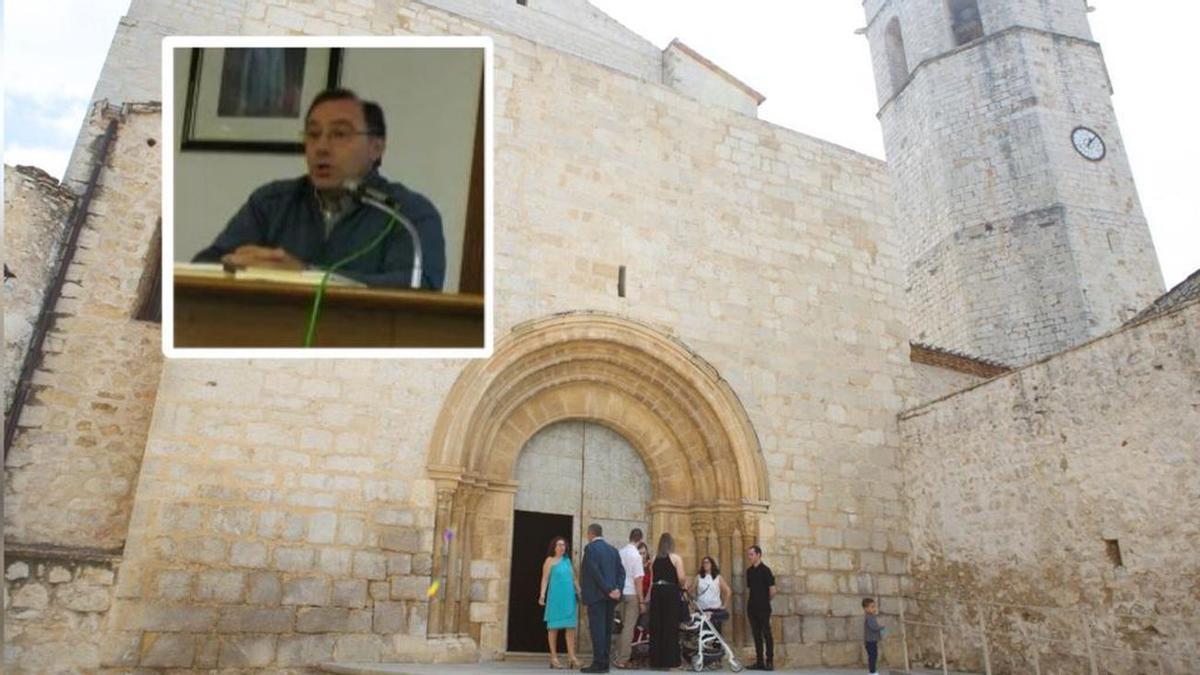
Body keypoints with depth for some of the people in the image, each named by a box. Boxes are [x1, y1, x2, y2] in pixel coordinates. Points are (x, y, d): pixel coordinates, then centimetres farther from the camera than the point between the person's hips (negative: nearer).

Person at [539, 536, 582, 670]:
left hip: (569, 597, 5)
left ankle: (572, 657, 1)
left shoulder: (567, 560, 15)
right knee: (554, 626, 2)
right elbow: (545, 579, -7)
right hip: (555, 597, -5)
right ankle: (554, 658, 7)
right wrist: (542, 595, -17)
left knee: (571, 626, 0)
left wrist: (580, 592, 12)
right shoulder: (550, 560, 0)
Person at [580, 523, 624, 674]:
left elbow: (595, 572, -15)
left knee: (597, 628, -6)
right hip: (610, 596, 7)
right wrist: (617, 589, 0)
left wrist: (608, 590, -13)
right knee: (606, 628, 9)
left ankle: (598, 663, -7)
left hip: (596, 595, -7)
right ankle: (604, 662, 12)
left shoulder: (590, 548, -6)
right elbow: (621, 571, 8)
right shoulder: (613, 550, 15)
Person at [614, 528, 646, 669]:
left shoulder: (620, 552, 4)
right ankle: (623, 660, 1)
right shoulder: (636, 555, -14)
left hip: (620, 592, 6)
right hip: (632, 594, -6)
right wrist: (641, 601, -9)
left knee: (622, 626, 15)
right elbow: (638, 580, -14)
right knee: (629, 627, -1)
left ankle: (620, 656, 19)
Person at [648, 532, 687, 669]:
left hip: (656, 591, 4)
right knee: (671, 625, 2)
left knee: (656, 625, 9)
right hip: (671, 592, -4)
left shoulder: (654, 558, 9)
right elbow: (681, 577, -11)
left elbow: (652, 578, 10)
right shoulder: (676, 558, -4)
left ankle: (656, 659, 12)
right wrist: (686, 575, 9)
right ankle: (670, 659, 4)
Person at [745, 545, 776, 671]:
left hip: (763, 608, -7)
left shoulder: (765, 570, -10)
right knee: (756, 635, 9)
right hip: (752, 607, 7)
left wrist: (766, 601, 2)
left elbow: (772, 590, -11)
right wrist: (753, 600, 13)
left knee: (766, 634, -2)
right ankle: (759, 662, 14)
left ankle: (770, 662, 3)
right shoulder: (749, 570, 11)